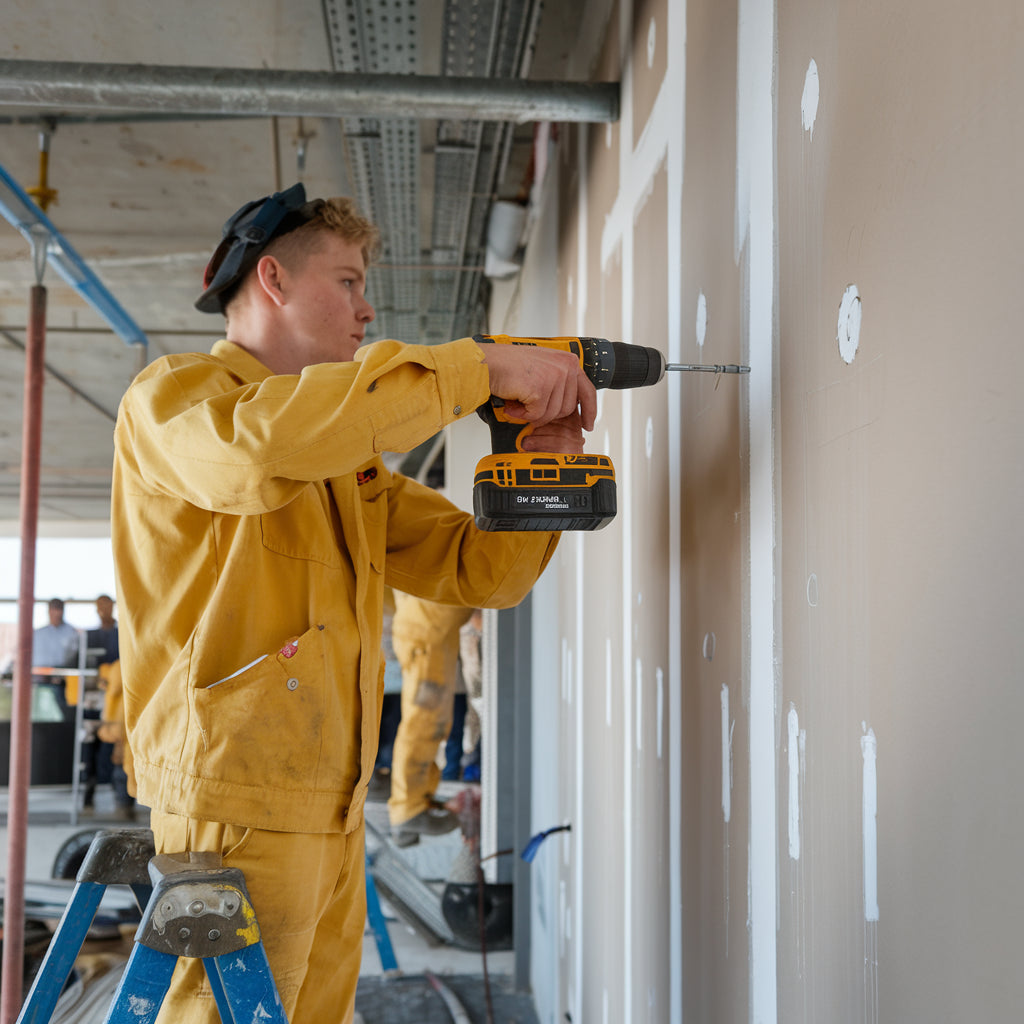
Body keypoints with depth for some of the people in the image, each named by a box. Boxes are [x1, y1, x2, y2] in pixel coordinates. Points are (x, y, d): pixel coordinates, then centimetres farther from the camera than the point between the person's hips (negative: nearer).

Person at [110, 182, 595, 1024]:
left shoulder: (350, 457, 22)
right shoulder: (172, 396, -2)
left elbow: (478, 570, 17)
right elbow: (260, 444, -27)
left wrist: (542, 465, -2)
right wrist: (477, 368, -24)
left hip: (335, 816, 7)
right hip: (238, 805, -7)